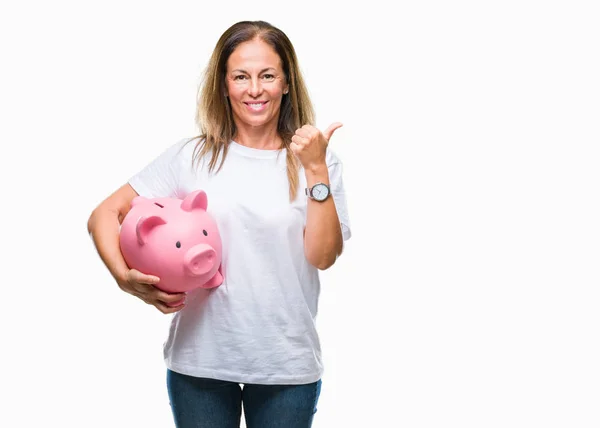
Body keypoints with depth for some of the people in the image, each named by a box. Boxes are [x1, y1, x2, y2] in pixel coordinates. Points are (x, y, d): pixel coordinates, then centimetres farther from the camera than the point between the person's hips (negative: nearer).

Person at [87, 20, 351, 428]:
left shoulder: (317, 162, 0)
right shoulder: (191, 156, -1)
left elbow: (323, 256, -9)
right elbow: (104, 215, 0)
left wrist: (316, 171, -15)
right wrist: (125, 277, -16)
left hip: (287, 364, 0)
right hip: (200, 359, 0)